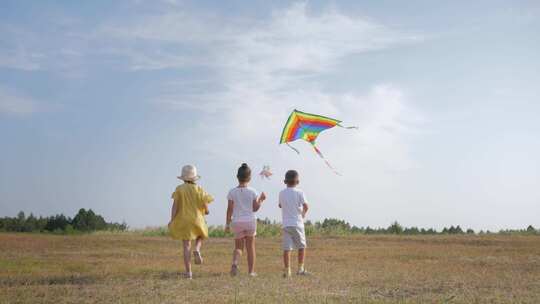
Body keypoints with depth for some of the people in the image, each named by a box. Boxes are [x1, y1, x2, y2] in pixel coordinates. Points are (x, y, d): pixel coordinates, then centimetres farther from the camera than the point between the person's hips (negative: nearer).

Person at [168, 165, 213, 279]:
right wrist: (206, 211, 19)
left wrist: (171, 220, -12)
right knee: (200, 236, 28)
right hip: (197, 220, 0)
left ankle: (188, 272, 0)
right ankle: (197, 250, -4)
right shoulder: (199, 189, -4)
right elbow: (206, 208, -4)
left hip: (183, 221, 0)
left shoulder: (179, 189, -4)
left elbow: (175, 205, -11)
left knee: (186, 246, 6)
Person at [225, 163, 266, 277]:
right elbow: (255, 208, -2)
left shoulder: (232, 192, -3)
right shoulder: (253, 192, -4)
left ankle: (235, 263, -17)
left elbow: (230, 210, -2)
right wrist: (261, 200, 13)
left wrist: (227, 224, 4)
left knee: (238, 247, 12)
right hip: (250, 221, 0)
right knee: (250, 247, 11)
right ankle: (251, 271, 14)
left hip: (237, 222, 1)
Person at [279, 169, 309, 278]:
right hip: (297, 223, -2)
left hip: (286, 223, 2)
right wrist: (303, 213, 8)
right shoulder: (299, 192, -5)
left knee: (286, 248, -1)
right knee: (302, 246, 12)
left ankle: (287, 270, -6)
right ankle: (300, 268, 12)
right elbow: (306, 206, -11)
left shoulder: (282, 193, 6)